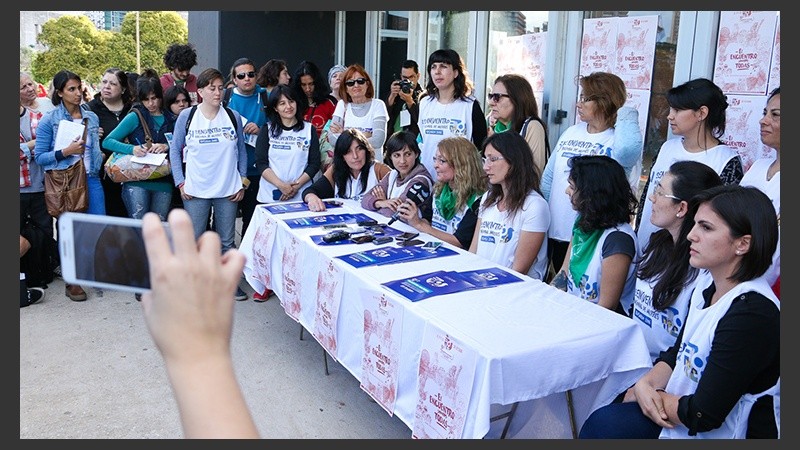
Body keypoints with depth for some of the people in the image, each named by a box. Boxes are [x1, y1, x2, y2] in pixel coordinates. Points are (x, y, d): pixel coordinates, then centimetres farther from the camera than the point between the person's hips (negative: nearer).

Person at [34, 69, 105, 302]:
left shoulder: (91, 117, 9)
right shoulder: (49, 121, -3)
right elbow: (39, 156, -6)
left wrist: (100, 154, 1)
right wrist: (65, 152, -17)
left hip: (91, 178, 3)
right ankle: (72, 281, 19)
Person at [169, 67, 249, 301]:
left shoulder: (233, 116, 3)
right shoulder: (187, 116, -1)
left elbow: (241, 151, 9)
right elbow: (175, 150, 5)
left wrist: (242, 182, 4)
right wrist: (180, 183, -1)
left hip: (228, 190, 1)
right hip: (195, 190, -1)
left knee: (227, 241, 11)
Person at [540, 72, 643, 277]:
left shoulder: (617, 140, -10)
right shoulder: (571, 133, 7)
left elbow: (628, 149, -36)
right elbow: (548, 178, 13)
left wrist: (625, 113, -17)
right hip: (554, 235, 5)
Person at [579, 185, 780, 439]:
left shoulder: (752, 313, -26)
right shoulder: (707, 284, 1)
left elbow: (703, 415, -24)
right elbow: (678, 353, 11)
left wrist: (644, 391, -8)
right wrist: (646, 383, -9)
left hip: (715, 434, -7)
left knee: (602, 423, -14)